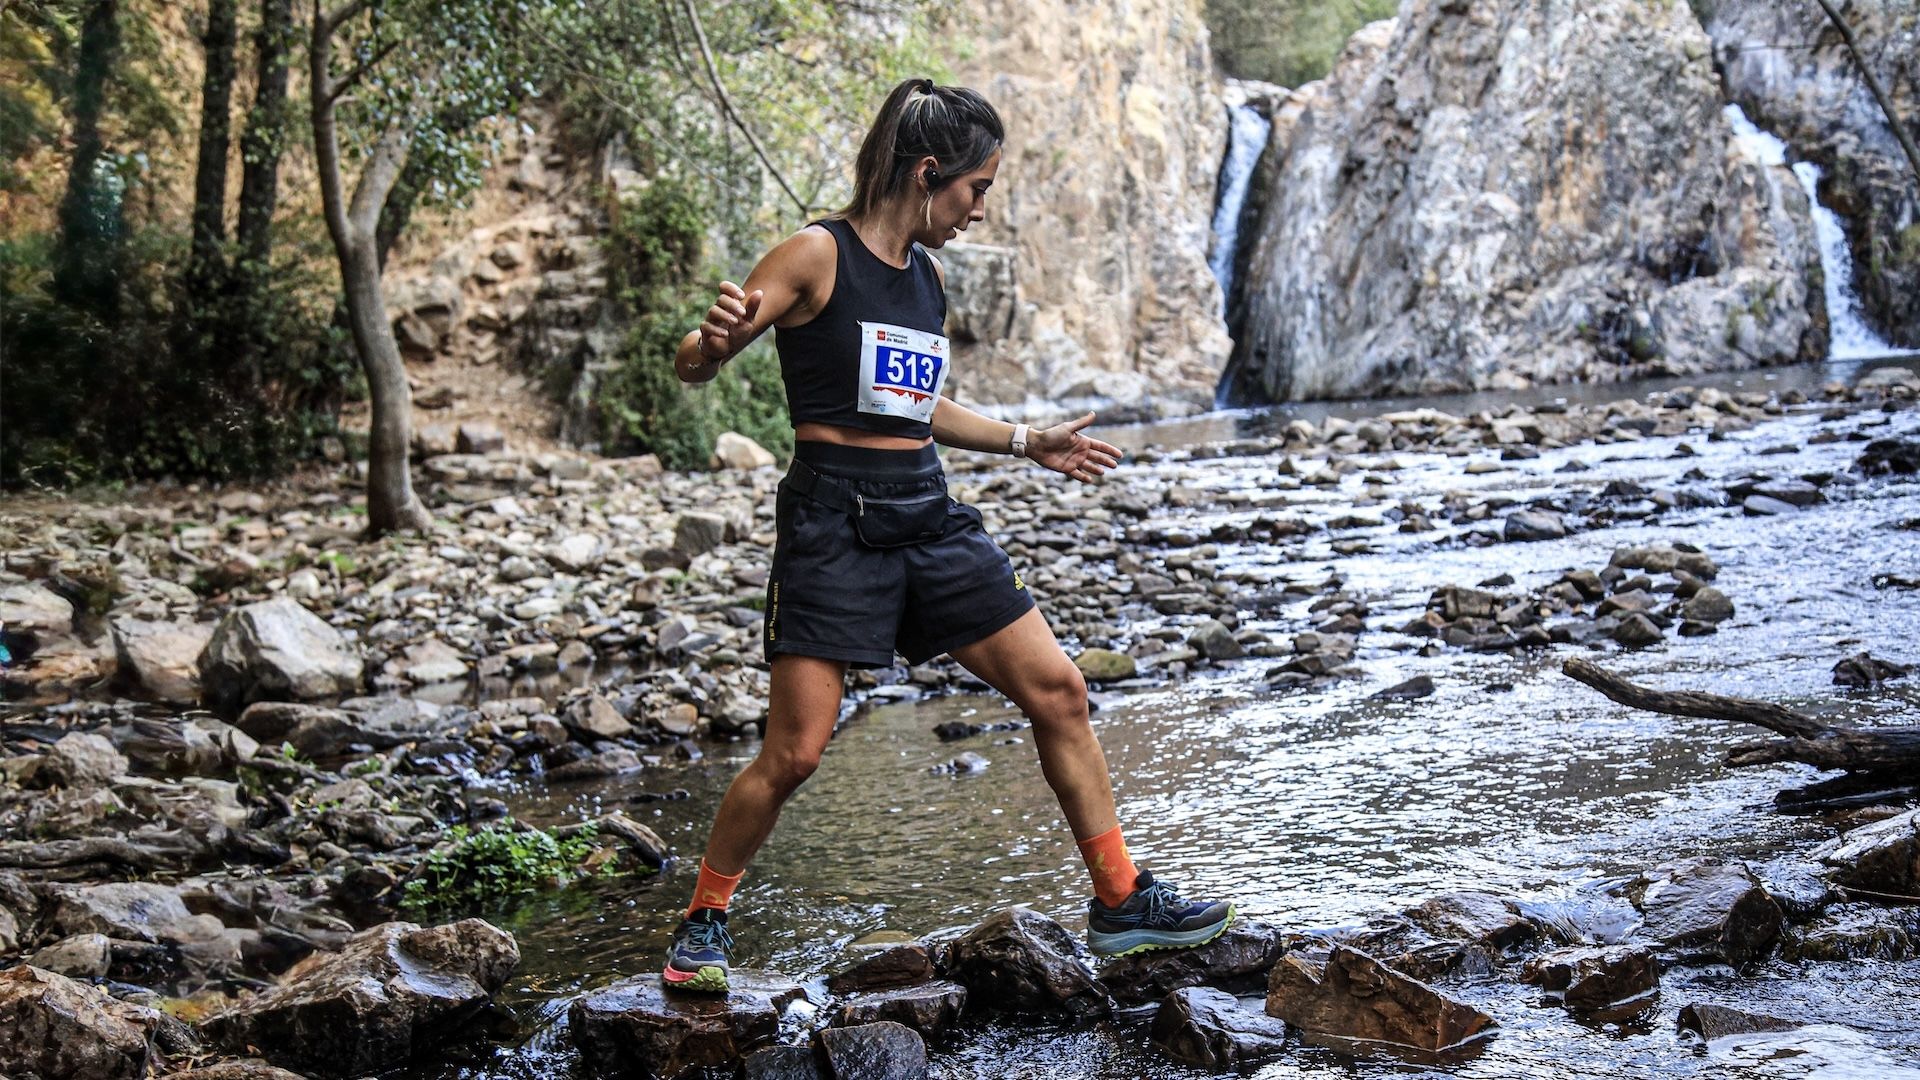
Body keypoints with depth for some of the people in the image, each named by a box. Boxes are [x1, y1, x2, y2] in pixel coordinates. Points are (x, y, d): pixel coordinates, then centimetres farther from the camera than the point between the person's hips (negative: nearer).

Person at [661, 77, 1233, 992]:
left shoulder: (927, 276, 14)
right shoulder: (818, 255, -7)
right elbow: (692, 367, -8)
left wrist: (1029, 444, 30)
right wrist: (716, 337, -31)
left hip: (929, 514, 7)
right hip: (834, 517, -7)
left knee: (1057, 691, 3)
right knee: (793, 752, -7)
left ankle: (1119, 903, 14)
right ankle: (703, 922, 16)